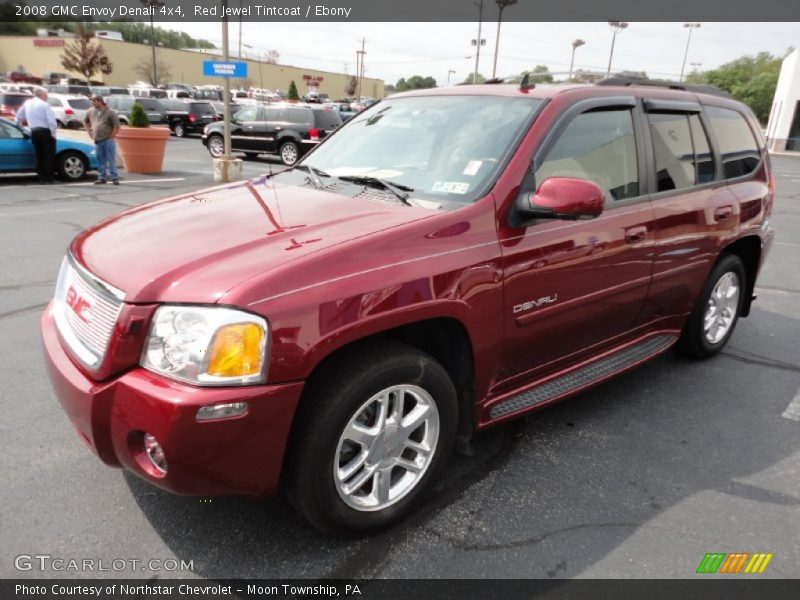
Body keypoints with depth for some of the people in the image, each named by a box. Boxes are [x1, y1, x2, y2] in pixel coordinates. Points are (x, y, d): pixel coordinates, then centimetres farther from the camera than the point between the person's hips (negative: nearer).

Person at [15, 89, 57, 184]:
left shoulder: (27, 103, 11)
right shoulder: (45, 105, -8)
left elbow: (18, 117, 19)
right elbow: (52, 121, -16)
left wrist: (19, 125, 34)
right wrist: (53, 133, -6)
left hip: (34, 132, 6)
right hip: (45, 132, -6)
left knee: (39, 155, 15)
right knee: (49, 156, -1)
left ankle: (42, 177, 15)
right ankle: (49, 178, -4)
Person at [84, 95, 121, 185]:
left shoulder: (110, 112, -9)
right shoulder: (91, 111, 8)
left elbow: (117, 126, -9)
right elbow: (85, 121, 25)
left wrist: (111, 137, -10)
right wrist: (89, 132, 15)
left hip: (108, 140, -5)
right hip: (97, 141, 5)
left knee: (111, 160, -5)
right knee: (100, 160, 9)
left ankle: (114, 178, -2)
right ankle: (102, 177, 15)